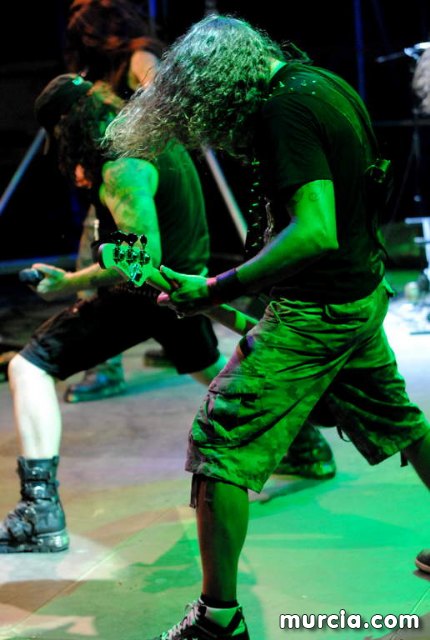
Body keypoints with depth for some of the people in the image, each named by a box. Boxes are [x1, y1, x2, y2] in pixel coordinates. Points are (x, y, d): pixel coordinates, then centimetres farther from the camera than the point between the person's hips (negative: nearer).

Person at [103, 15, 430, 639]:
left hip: (312, 314, -9)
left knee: (220, 444, -4)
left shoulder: (286, 111, -22)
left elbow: (316, 233, -33)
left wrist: (215, 291, -30)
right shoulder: (329, 82, 6)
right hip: (364, 295, 9)